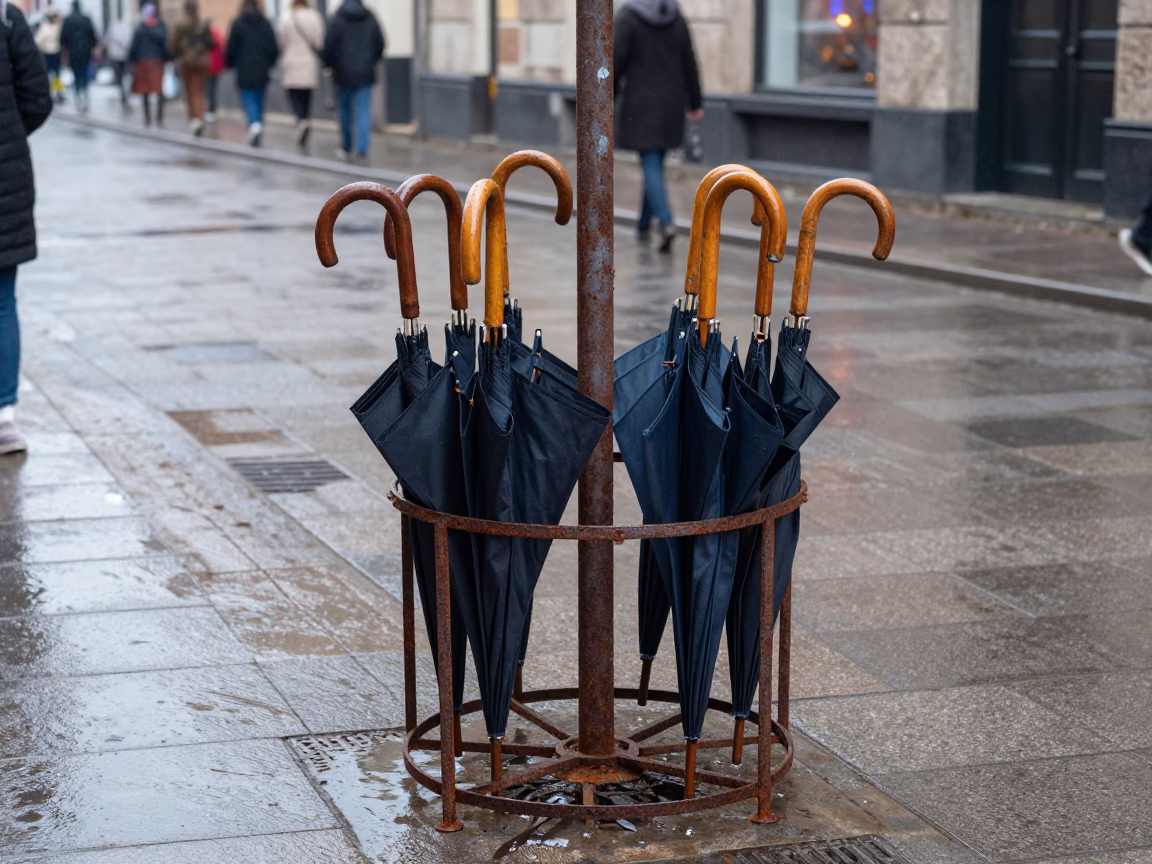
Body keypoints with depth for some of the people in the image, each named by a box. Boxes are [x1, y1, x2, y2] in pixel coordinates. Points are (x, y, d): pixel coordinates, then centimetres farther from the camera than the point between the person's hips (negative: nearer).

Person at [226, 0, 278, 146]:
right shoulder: (266, 25, 2)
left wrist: (229, 64, 12)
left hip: (245, 72, -3)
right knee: (259, 101, 13)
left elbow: (231, 48, -5)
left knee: (248, 100, -4)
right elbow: (274, 49, 2)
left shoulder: (238, 24, -6)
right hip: (262, 72, 3)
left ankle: (254, 124, -29)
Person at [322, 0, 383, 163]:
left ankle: (346, 148, 22)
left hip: (344, 73, -1)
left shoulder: (336, 20, -8)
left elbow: (329, 46, -10)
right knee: (364, 113, 0)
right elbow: (380, 45, 5)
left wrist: (329, 65, 6)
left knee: (345, 112, 13)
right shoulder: (370, 19, 1)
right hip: (365, 74, 1)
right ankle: (362, 151, -9)